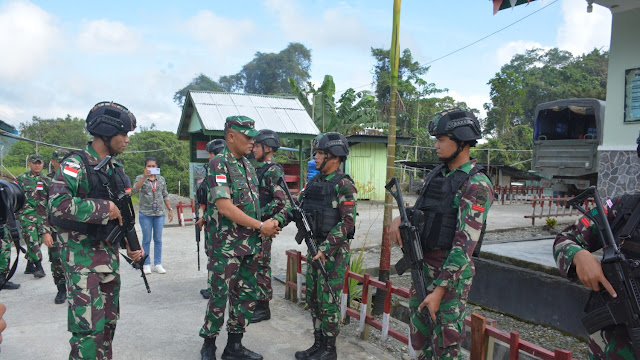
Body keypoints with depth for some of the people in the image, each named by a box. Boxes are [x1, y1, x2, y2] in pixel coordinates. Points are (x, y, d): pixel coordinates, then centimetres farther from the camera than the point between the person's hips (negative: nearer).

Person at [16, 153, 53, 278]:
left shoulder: (46, 180, 14)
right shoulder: (21, 179, 5)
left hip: (43, 215, 4)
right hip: (27, 215, -4)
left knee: (38, 241, 7)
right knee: (32, 241, -13)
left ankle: (30, 266, 20)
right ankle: (38, 266, -8)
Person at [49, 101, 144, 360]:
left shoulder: (115, 168, 11)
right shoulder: (76, 164, -13)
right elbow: (57, 204, -28)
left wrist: (129, 245, 11)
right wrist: (103, 208, -21)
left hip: (109, 253, 8)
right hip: (82, 256, -7)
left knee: (108, 321, 15)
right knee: (89, 327, -7)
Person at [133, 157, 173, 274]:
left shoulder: (161, 179, 9)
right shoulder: (140, 178, 1)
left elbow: (165, 196, 14)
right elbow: (136, 188, -20)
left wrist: (170, 209, 10)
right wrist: (145, 176, -31)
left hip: (160, 214, 2)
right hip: (145, 214, -2)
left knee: (158, 240, 5)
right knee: (146, 240, 4)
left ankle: (158, 264, 12)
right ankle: (146, 264, 14)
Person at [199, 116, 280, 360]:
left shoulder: (248, 165, 12)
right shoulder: (219, 164, -12)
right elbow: (224, 206, -20)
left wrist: (268, 225, 0)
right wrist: (261, 226, -16)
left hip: (250, 244, 8)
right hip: (226, 245, -7)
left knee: (247, 296, 12)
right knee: (219, 296, 4)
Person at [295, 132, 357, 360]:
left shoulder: (344, 185, -13)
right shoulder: (314, 182, 10)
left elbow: (348, 222, -19)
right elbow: (300, 208, 16)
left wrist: (325, 248, -23)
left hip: (334, 251, -8)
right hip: (315, 248, 8)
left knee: (328, 301, 2)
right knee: (313, 299, 14)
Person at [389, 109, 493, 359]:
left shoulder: (477, 184, -16)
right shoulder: (437, 174, 8)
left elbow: (465, 243, -21)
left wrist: (439, 290, -23)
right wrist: (401, 217, -2)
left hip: (450, 272, -7)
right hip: (422, 265, 8)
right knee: (419, 339, 18)